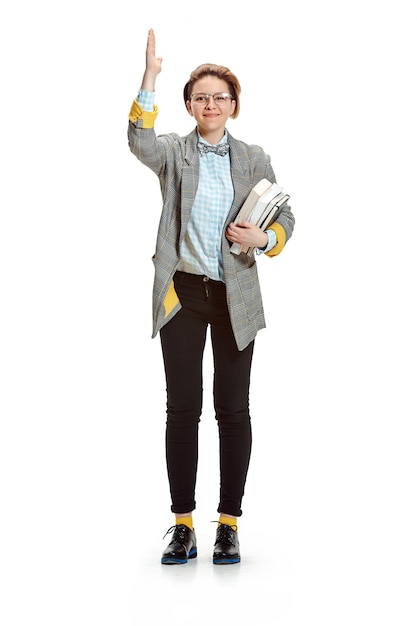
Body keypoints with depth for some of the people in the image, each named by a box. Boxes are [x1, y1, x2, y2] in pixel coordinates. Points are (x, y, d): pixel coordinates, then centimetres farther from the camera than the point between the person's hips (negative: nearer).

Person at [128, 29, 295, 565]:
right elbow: (139, 141, -18)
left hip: (234, 296, 1)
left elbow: (285, 217, 11)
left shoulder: (254, 160, 8)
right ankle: (183, 525, 12)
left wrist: (265, 238, -11)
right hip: (182, 293, -1)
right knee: (182, 408, 3)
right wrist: (149, 78, -28)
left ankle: (229, 524, 14)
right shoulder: (174, 153, 4)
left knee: (234, 409, 4)